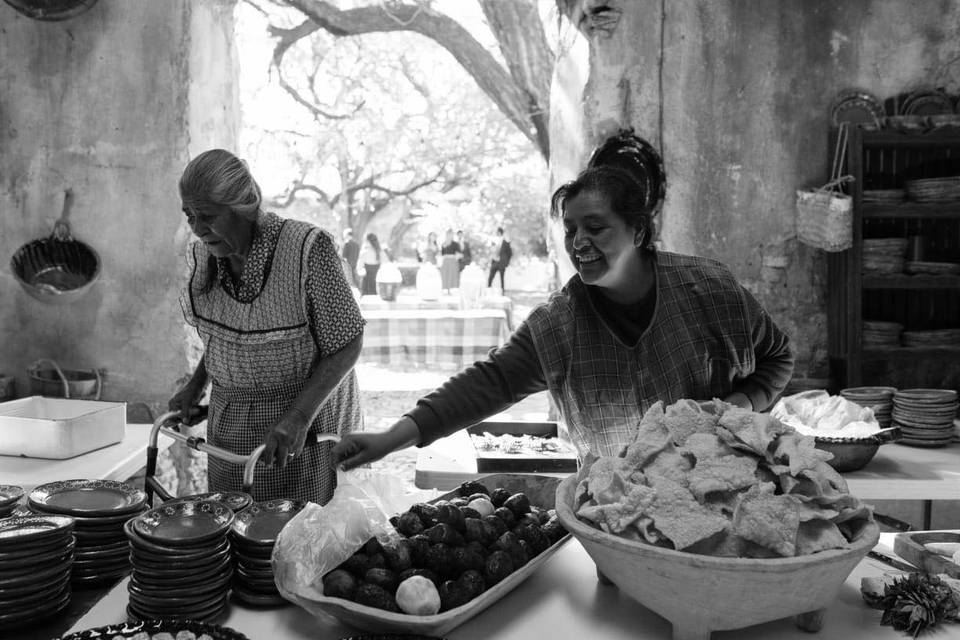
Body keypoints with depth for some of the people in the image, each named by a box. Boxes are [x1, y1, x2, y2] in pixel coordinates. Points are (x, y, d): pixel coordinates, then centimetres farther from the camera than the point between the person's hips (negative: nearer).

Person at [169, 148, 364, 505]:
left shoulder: (308, 248, -20)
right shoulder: (201, 256, -1)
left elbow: (347, 345, -16)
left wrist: (299, 416, -25)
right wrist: (196, 386, 1)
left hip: (306, 431, -5)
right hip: (229, 426, 5)